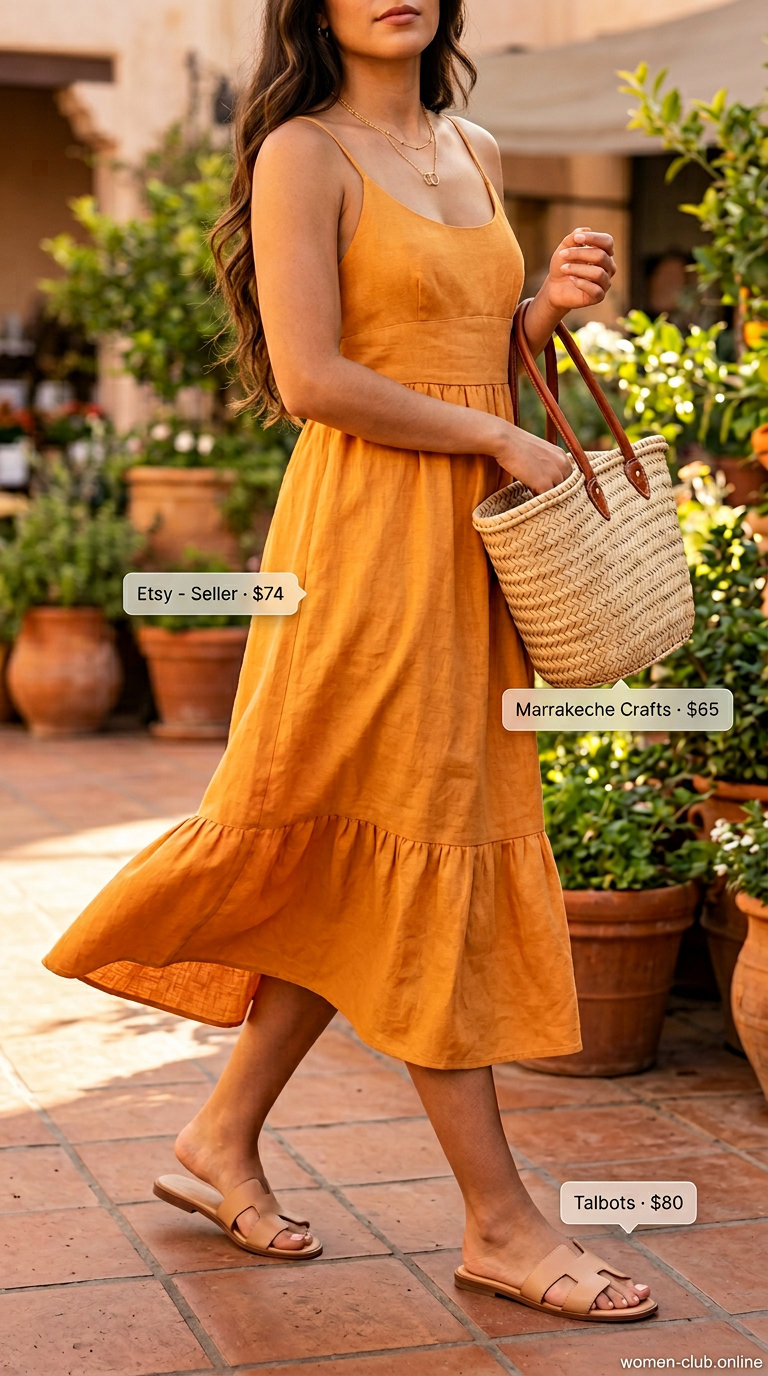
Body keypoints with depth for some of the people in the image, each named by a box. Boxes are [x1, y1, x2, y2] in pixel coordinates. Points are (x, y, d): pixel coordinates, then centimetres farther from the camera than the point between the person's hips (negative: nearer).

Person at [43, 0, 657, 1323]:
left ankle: (221, 1141, 24)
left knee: (365, 873, 10)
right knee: (424, 861, -4)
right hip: (368, 533, -8)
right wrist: (499, 441, -11)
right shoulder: (304, 153, -6)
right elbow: (312, 379, -14)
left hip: (466, 541, 8)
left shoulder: (474, 152, 17)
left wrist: (548, 306, 4)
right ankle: (499, 1223, 5)